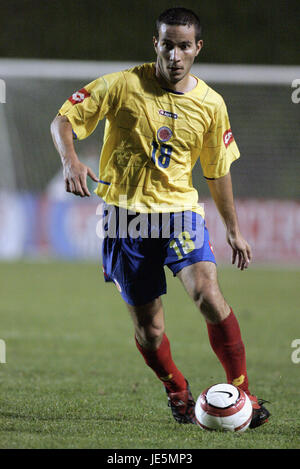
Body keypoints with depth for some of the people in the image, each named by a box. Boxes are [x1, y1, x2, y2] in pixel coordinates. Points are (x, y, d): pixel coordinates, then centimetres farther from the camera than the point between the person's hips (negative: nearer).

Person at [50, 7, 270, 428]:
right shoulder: (122, 86, -7)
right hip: (125, 213, -1)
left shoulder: (210, 104, 2)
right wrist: (70, 160, -23)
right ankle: (177, 389, 31)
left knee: (207, 293, -23)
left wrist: (233, 231, 18)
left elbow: (217, 171, 14)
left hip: (179, 208, 1)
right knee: (148, 329, 2)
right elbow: (64, 120, -3)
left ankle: (241, 392, -11)